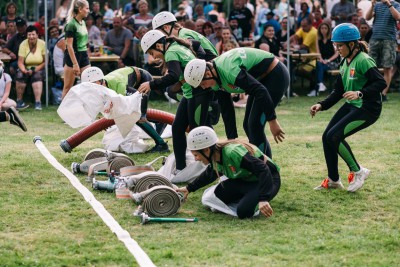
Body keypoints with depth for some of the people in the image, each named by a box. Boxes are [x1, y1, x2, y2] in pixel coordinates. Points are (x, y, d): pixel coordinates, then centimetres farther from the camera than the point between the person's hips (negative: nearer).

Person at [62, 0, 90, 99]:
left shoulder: (83, 22, 10)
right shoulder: (71, 24, -15)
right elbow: (69, 45, -18)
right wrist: (75, 64, -20)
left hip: (84, 55, 8)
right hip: (72, 56, -8)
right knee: (68, 87, 1)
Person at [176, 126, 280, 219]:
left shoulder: (232, 153, -34)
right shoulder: (216, 158, -6)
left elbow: (263, 170, -38)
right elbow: (209, 175, 20)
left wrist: (263, 199, -44)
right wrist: (189, 188, 25)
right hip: (246, 180, 9)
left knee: (244, 212, -28)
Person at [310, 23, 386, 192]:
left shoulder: (363, 61, -17)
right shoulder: (345, 62, 10)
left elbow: (381, 83, -27)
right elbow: (338, 91, 16)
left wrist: (360, 93, -38)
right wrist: (322, 105, 5)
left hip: (368, 108, -9)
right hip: (351, 106, 9)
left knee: (334, 136, -17)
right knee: (327, 137, 4)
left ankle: (358, 171, 0)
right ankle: (333, 180, 20)